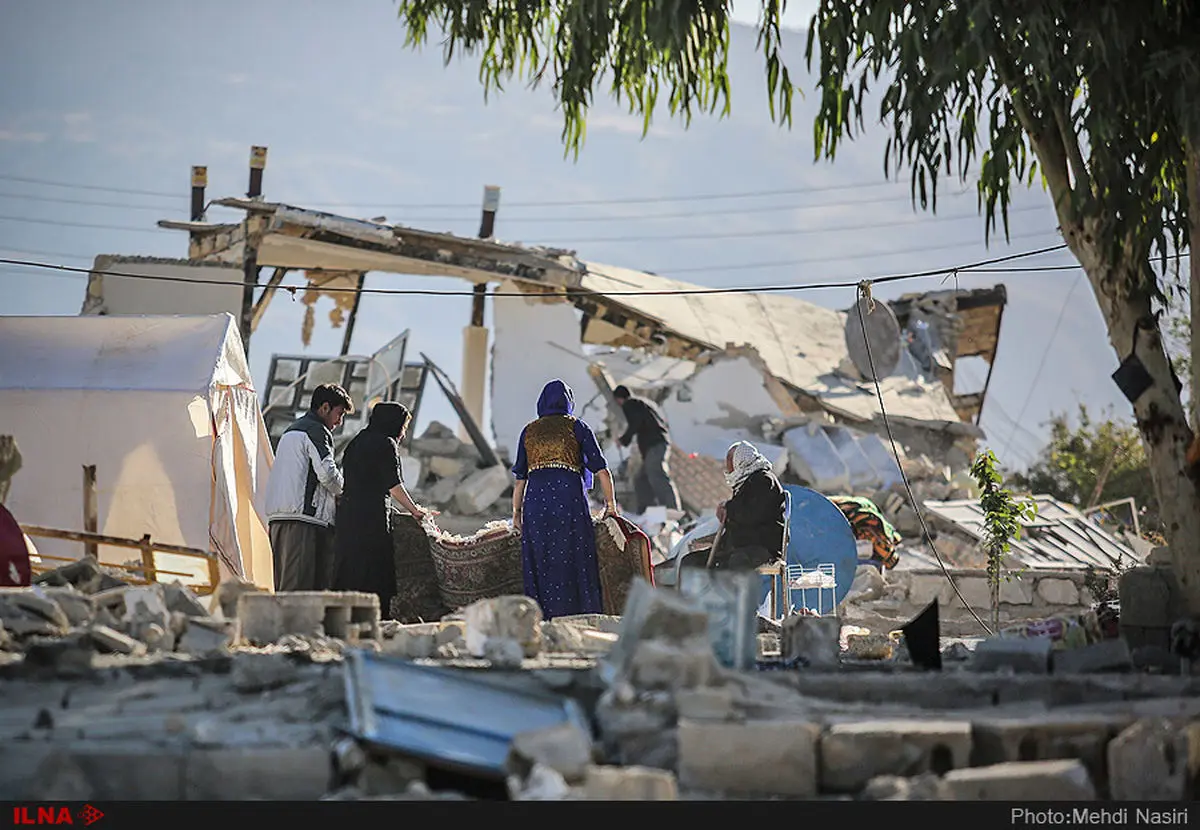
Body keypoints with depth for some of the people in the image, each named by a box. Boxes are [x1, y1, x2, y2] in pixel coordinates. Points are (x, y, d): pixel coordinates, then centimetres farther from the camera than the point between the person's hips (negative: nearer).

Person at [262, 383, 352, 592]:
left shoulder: (291, 431, 27)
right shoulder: (317, 431, -3)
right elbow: (327, 473, -14)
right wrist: (342, 493, 5)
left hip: (277, 514, 9)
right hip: (302, 519, -9)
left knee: (284, 582, 5)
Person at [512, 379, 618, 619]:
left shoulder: (529, 431, 16)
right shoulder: (577, 427, 8)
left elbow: (520, 478, 11)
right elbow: (601, 468, 2)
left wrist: (516, 513, 14)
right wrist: (611, 504, 8)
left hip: (536, 501, 2)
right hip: (570, 499, -2)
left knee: (540, 567, 4)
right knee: (574, 563, -2)